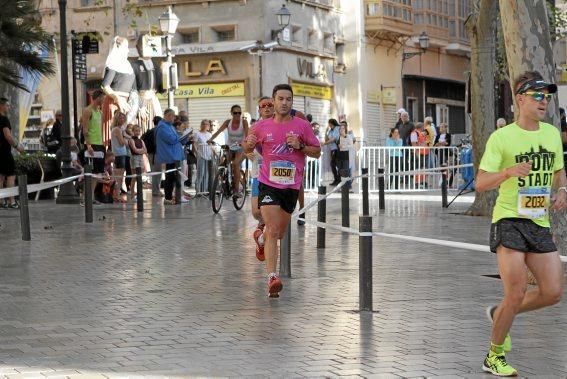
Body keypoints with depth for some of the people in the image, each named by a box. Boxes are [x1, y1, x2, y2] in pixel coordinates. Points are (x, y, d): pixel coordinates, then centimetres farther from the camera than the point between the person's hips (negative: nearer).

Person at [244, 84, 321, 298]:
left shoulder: (302, 126, -1)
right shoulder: (262, 126, 1)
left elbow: (317, 152, 5)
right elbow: (247, 149, 15)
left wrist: (300, 146, -13)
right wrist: (249, 144, -8)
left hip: (292, 185, 2)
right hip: (268, 184, -2)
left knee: (280, 232, 16)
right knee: (273, 231, -15)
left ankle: (264, 237, 52)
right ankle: (272, 278, -18)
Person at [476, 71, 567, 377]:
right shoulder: (502, 137, -7)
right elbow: (480, 183, -9)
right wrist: (508, 172, -27)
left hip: (540, 223, 6)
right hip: (509, 221, -6)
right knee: (516, 294, -10)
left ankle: (499, 313, 26)